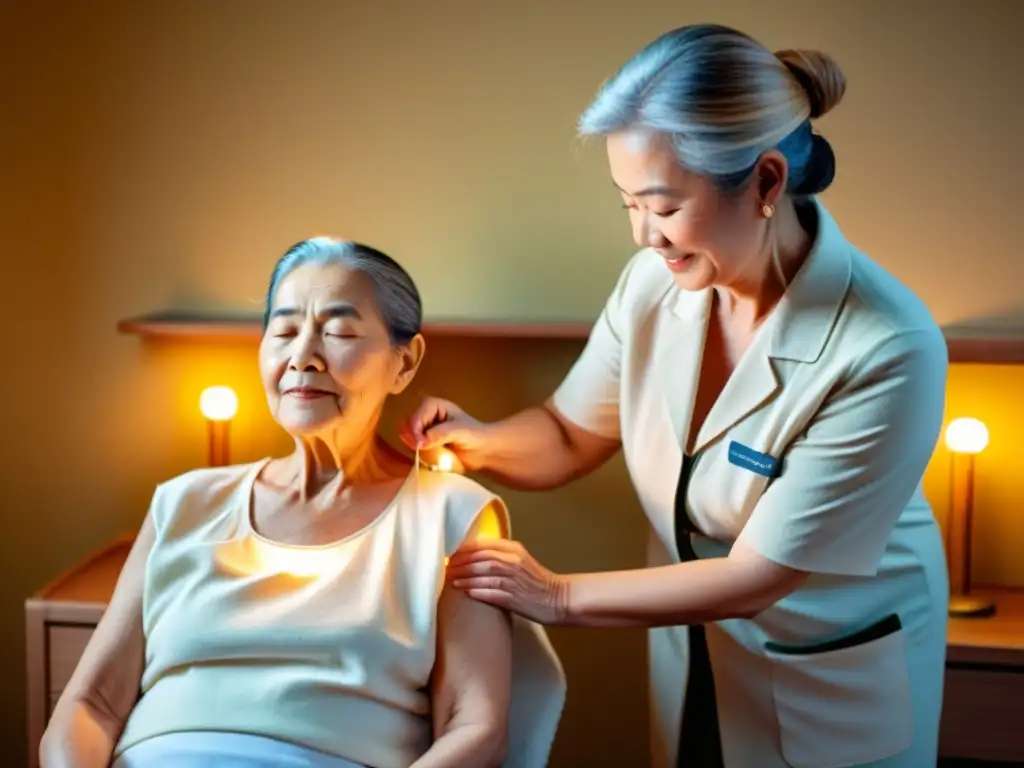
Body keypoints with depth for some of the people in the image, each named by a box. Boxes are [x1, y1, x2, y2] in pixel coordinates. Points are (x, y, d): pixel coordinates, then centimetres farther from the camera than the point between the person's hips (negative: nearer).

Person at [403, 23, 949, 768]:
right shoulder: (655, 283, -14)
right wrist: (480, 442, -19)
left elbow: (756, 578, -24)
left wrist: (562, 597, -18)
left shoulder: (886, 351, -30)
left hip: (837, 674, -4)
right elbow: (571, 436, 2)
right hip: (690, 648, 4)